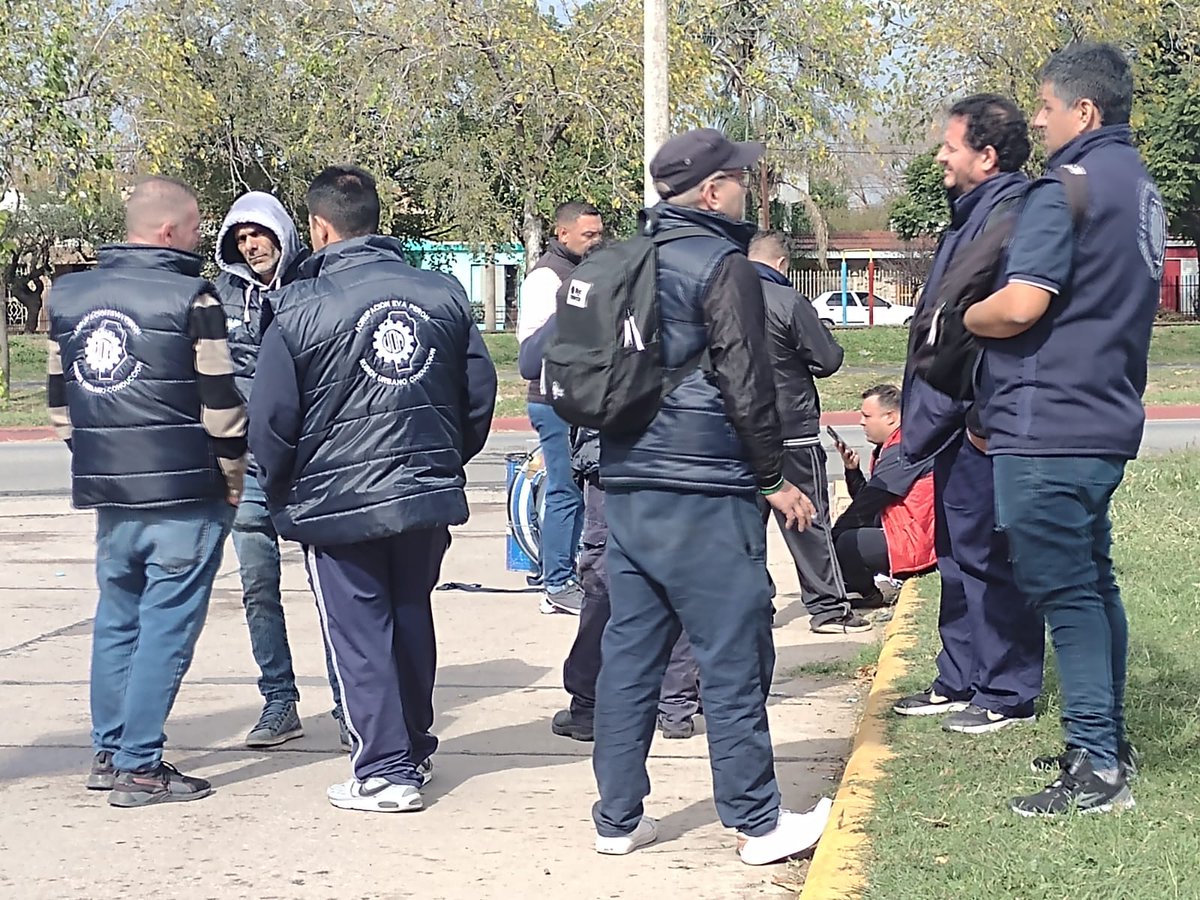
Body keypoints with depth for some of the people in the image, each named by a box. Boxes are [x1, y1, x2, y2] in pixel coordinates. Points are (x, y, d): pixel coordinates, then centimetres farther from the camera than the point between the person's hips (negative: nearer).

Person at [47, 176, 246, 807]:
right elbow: (220, 402, -10)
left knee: (115, 618, 16)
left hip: (108, 493, 6)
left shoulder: (69, 297, 9)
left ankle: (108, 752, 21)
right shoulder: (191, 299, -10)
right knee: (167, 625, -1)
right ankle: (139, 766, 0)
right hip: (185, 494, -6)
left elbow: (60, 395, 15)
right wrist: (234, 477, 3)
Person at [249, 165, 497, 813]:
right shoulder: (443, 293, 1)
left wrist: (280, 494, 8)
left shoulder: (301, 308, -11)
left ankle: (385, 771, 4)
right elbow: (480, 391, 7)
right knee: (411, 619, 19)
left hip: (338, 503, -5)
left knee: (360, 636, 3)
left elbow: (271, 419, -8)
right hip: (429, 496, 5)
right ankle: (415, 750, 32)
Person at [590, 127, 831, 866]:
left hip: (626, 487, 7)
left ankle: (619, 818, 14)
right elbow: (746, 386, -12)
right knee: (734, 659, -1)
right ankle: (758, 823, 5)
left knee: (630, 653, 9)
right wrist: (776, 478, -4)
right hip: (703, 496, -7)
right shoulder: (723, 265, -8)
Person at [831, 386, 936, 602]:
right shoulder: (891, 447, 16)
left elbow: (867, 506, -16)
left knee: (841, 545, -20)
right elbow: (866, 499, 14)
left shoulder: (905, 448, -16)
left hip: (917, 544, -11)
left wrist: (835, 535, -5)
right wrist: (852, 470, 0)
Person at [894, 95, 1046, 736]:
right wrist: (926, 415, 16)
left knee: (986, 555, -4)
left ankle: (1009, 693, 5)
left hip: (982, 421, -11)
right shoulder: (974, 214, 16)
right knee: (958, 552, 17)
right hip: (958, 419, 11)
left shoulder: (1007, 217, -17)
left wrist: (931, 419, -21)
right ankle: (960, 680, 26)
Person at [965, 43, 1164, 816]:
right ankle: (1107, 740, 25)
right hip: (1108, 419, 9)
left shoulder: (1067, 190, -15)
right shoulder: (1141, 188, 15)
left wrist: (964, 317, -4)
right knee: (1094, 583, 17)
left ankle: (1097, 768, -3)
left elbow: (1020, 306, -25)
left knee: (1066, 591, -5)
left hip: (1048, 428, -9)